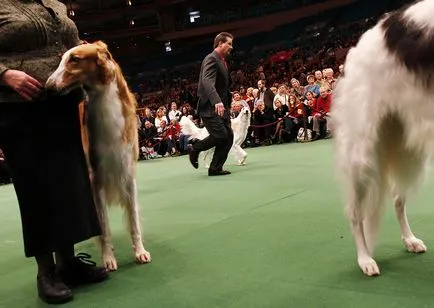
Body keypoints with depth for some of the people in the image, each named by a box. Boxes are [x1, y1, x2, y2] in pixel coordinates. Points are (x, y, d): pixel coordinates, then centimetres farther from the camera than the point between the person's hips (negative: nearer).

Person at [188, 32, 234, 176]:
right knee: (220, 135, -18)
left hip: (221, 107, 9)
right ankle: (194, 148, 5)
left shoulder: (222, 61, 19)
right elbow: (207, 82, -29)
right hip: (209, 107, -9)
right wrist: (217, 101, -43)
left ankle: (215, 168, 7)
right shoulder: (211, 59, -13)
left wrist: (228, 101, 20)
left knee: (228, 137, 1)